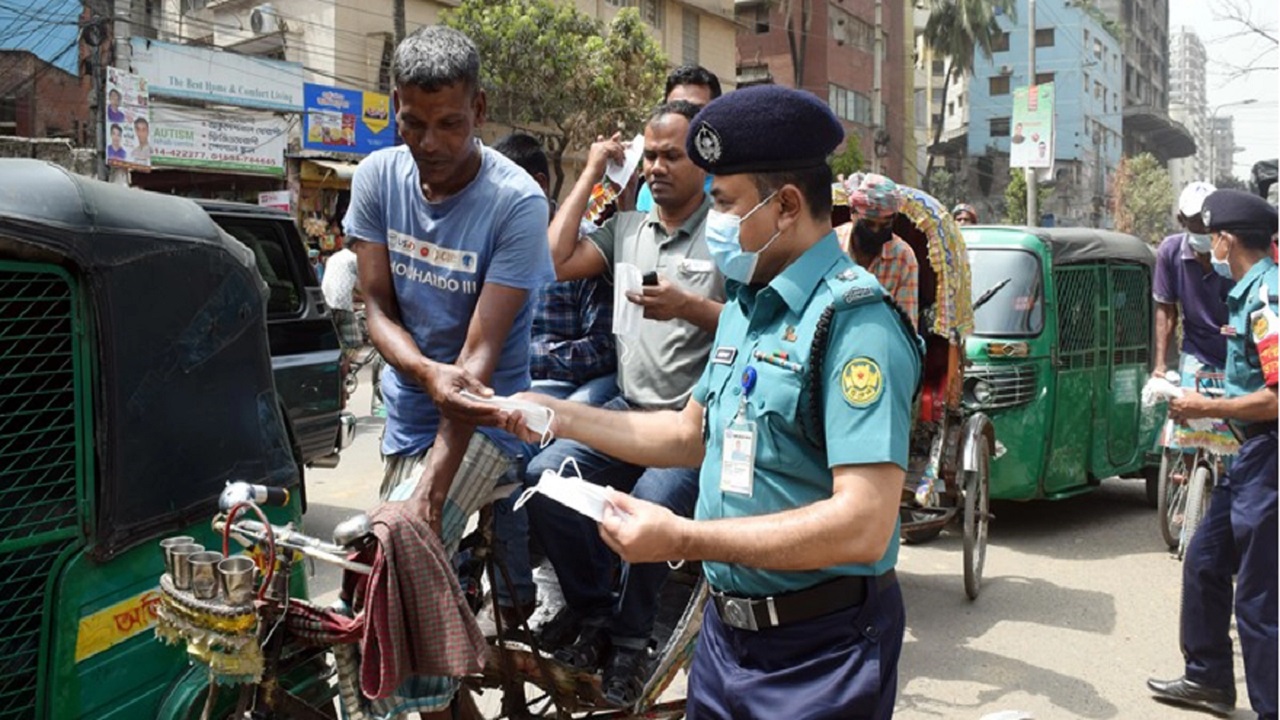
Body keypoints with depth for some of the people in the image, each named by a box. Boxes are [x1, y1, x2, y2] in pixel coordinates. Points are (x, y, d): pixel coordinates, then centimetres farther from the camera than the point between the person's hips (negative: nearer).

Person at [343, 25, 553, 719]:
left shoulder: (516, 202, -20)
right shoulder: (378, 176, -6)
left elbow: (480, 353, -23)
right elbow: (377, 309, -5)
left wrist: (433, 481, -31)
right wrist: (428, 372, -27)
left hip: (480, 416, -5)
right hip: (406, 406, 5)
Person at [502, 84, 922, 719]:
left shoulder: (854, 321, -21)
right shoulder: (744, 306, 8)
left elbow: (864, 525, -28)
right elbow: (692, 435, 16)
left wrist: (683, 538, -26)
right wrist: (556, 417, 10)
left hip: (819, 655, -8)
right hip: (725, 628, 8)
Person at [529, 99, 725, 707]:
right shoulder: (626, 228, 15)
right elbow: (554, 263, 1)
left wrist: (686, 305, -20)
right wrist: (590, 174, 7)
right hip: (628, 409, 5)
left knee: (647, 509, -30)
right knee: (544, 477, -18)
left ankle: (628, 642, -1)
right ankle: (591, 609, 5)